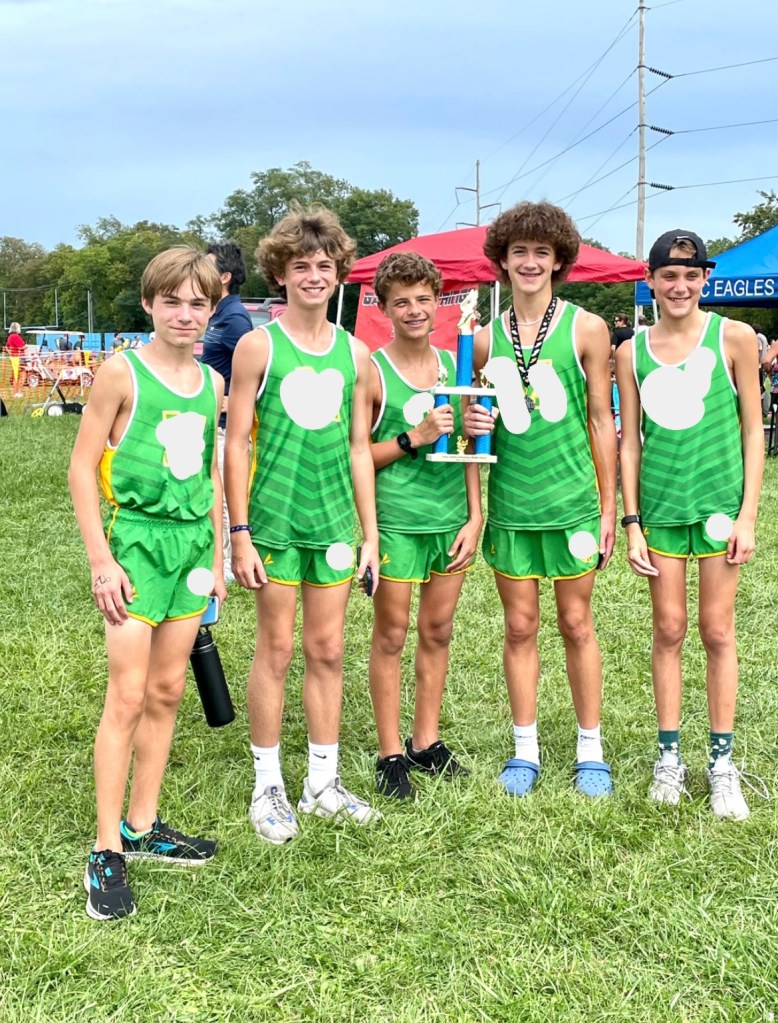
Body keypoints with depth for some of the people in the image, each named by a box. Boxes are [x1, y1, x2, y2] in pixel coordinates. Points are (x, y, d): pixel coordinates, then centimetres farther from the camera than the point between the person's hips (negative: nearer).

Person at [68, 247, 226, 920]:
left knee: (167, 692, 11)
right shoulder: (122, 373, -8)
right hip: (138, 536, -6)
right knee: (128, 697, -6)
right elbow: (82, 467, -8)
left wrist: (216, 551, 15)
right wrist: (101, 559, -12)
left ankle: (142, 827, 23)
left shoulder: (212, 382, 9)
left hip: (192, 541, 6)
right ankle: (106, 853, 1)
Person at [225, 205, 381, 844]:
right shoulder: (258, 346, -3)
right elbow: (236, 444, -5)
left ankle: (324, 784, 21)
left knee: (328, 651, 9)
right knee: (276, 649, 3)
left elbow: (359, 449, 11)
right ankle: (268, 787, 15)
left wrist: (371, 534, 9)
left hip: (335, 520, 4)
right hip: (275, 518, -3)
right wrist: (240, 533, -10)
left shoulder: (355, 353, 8)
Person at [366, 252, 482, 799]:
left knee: (438, 630, 12)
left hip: (452, 517, 5)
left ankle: (426, 741, 25)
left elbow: (469, 448, 12)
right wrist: (414, 438, -17)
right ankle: (391, 752, 13)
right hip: (396, 518, -4)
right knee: (391, 634, 4)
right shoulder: (372, 370, -5)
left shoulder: (454, 363, 8)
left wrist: (475, 515, 5)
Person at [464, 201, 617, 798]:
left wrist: (608, 507, -2)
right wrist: (470, 424, -9)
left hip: (572, 499, -2)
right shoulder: (486, 338, 5)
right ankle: (526, 749, 20)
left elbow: (601, 420, 0)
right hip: (511, 502, 2)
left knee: (577, 623, 6)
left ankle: (590, 750, 19)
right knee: (520, 626, 8)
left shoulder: (586, 329, -2)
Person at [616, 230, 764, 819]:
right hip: (660, 505, 2)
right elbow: (630, 441, 6)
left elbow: (753, 429, -1)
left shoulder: (733, 338, -2)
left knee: (718, 632, 4)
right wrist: (631, 522, 1)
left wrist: (748, 515, -6)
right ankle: (669, 757, 18)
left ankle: (722, 763, 14)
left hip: (720, 501, -1)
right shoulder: (633, 352, 3)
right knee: (668, 630, 7)